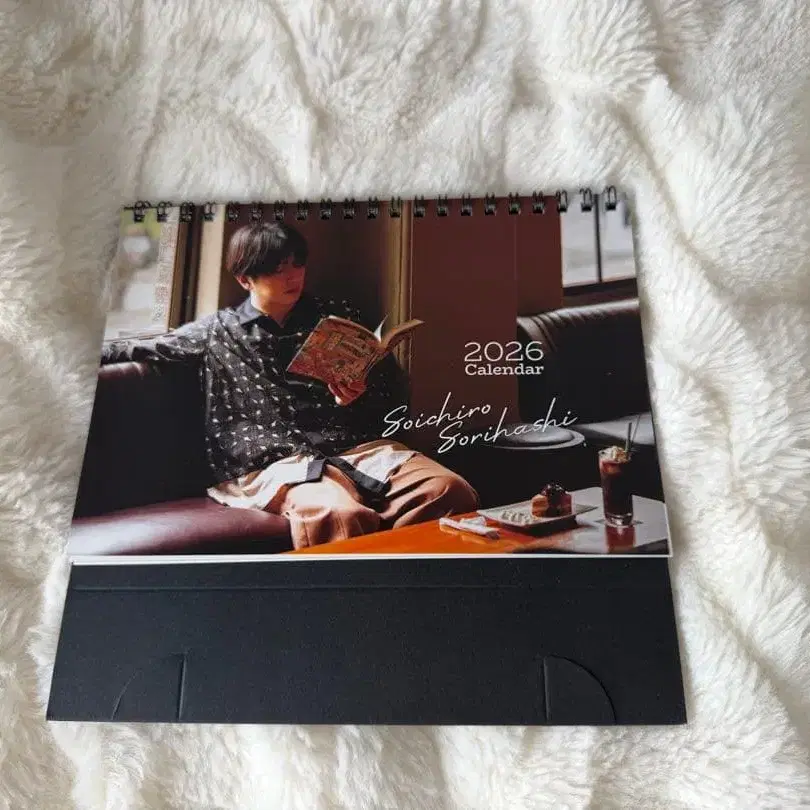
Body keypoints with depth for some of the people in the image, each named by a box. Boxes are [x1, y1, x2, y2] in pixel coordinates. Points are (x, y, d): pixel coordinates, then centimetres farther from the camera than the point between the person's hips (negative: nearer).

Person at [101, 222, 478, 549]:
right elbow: (137, 348, 23)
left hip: (356, 447, 3)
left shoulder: (338, 317, 18)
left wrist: (361, 397, -3)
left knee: (450, 490, -27)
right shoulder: (216, 332, 14)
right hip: (272, 461, -3)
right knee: (339, 515, -39)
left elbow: (397, 391, 19)